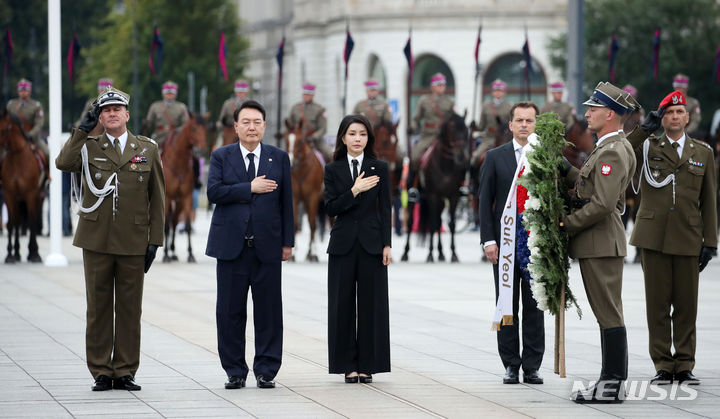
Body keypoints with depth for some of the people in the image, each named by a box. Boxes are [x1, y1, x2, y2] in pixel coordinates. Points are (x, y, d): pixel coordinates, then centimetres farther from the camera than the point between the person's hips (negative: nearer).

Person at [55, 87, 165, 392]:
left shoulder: (148, 150, 8)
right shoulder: (89, 147, 7)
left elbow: (157, 199, 8)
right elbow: (63, 163, -15)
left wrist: (155, 240, 2)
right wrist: (83, 130, -14)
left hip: (133, 243, 0)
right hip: (97, 241, 0)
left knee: (129, 308, 2)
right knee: (98, 308, 2)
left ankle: (125, 372, 8)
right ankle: (101, 372, 8)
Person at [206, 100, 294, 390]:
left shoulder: (279, 158, 9)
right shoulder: (221, 157, 6)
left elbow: (286, 201, 8)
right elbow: (213, 192, -8)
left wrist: (287, 242, 4)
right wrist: (250, 187, -14)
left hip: (267, 246, 0)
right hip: (231, 246, 0)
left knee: (268, 311, 1)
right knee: (230, 311, 2)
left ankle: (266, 371, 8)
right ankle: (235, 372, 9)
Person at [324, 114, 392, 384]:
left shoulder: (380, 168, 5)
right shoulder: (333, 170, 5)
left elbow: (385, 209, 3)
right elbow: (331, 208, -3)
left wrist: (386, 245, -3)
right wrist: (354, 191, -15)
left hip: (371, 243, 0)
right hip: (343, 244, 0)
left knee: (371, 303, 0)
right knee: (343, 303, 0)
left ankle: (367, 364, 6)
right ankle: (348, 365, 6)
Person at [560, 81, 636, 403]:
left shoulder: (613, 152, -17)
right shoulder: (613, 147, 16)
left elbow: (603, 204, -24)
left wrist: (568, 223, -14)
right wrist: (567, 171, 13)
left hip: (601, 243, -11)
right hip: (599, 243, 11)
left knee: (609, 315, -8)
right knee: (608, 315, 12)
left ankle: (612, 386, -6)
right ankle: (612, 380, 16)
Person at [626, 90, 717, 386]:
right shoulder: (647, 147, 9)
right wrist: (644, 129, -11)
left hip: (688, 239, 1)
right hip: (654, 236, -1)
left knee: (686, 304, 2)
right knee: (657, 303, 0)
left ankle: (684, 366, 9)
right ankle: (663, 365, 6)